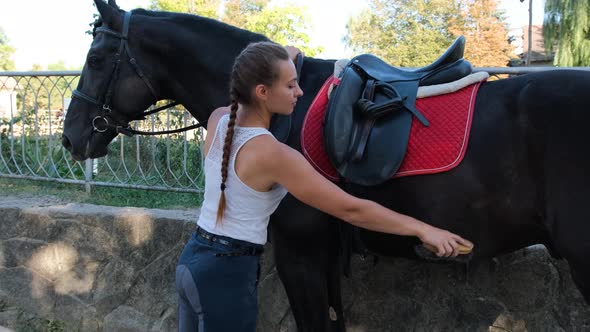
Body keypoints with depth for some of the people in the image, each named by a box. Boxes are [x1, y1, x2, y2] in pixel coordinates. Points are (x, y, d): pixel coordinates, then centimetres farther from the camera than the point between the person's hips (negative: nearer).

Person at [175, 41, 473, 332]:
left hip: (194, 257, 8)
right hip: (228, 272, -8)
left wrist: (282, 60, 36)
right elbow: (351, 210, -22)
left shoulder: (218, 120, -2)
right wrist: (421, 228, -15)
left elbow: (244, 98, 26)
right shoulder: (272, 154, -24)